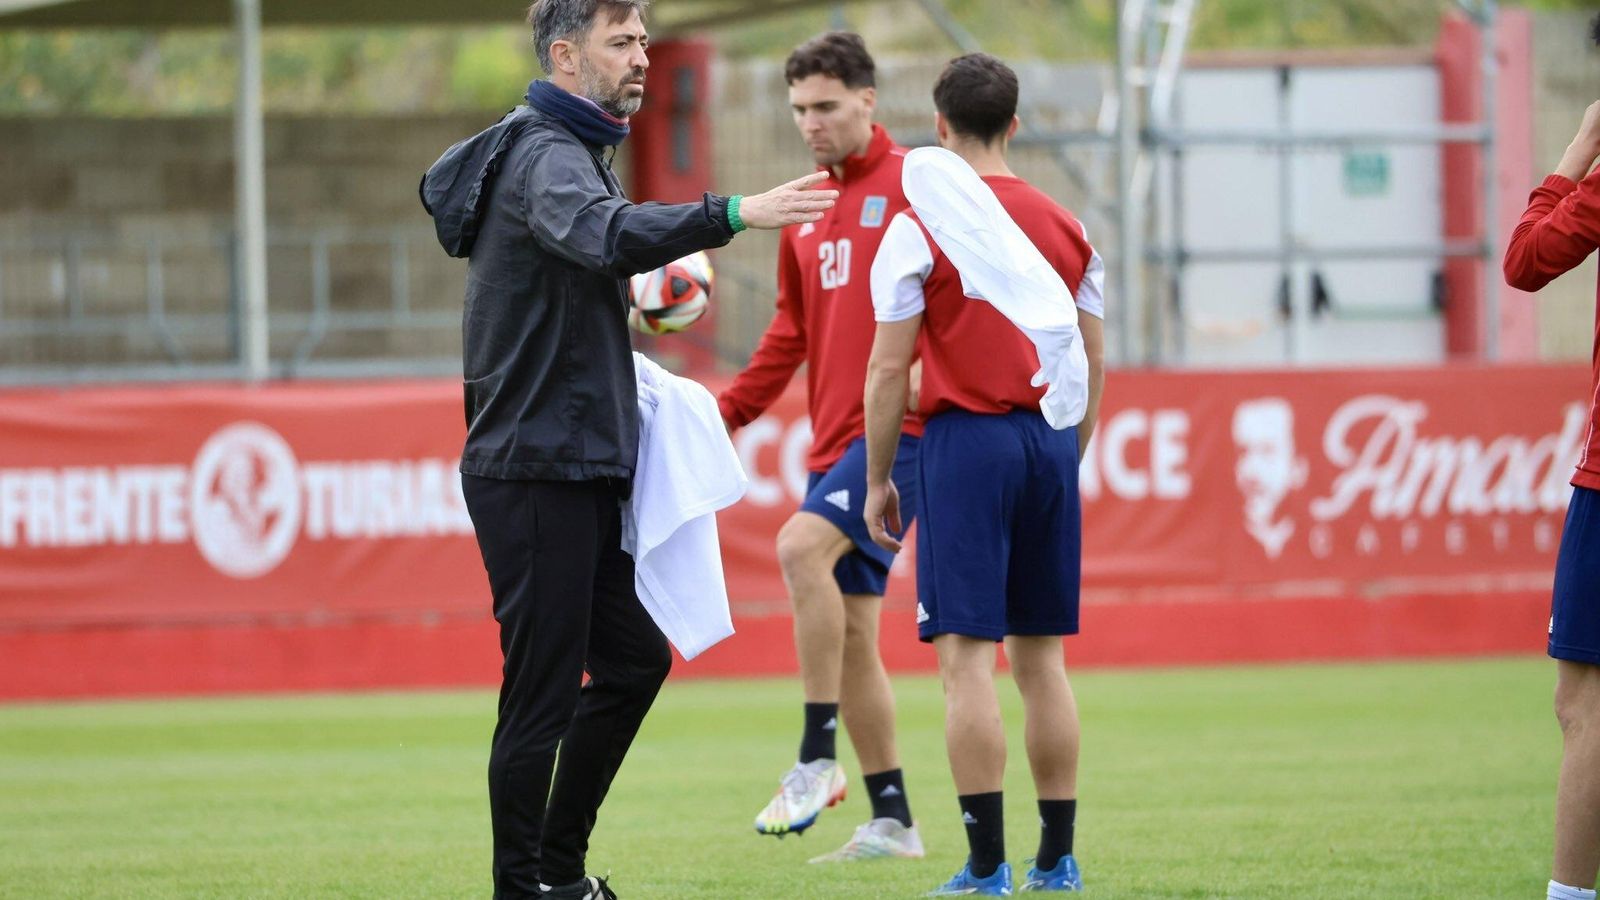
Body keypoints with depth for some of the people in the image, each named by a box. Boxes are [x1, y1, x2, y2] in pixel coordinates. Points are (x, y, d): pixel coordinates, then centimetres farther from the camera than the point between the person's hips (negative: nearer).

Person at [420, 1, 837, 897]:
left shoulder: (572, 150, 19)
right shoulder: (543, 156, -15)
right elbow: (604, 234, -37)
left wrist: (638, 305, 12)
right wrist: (733, 215, -45)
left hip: (578, 474, 10)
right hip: (535, 474, -10)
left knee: (633, 658, 15)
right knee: (543, 689, -6)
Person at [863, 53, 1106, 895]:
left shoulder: (919, 228, -5)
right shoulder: (1066, 227, 10)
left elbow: (889, 367, -6)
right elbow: (1093, 363, 13)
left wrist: (878, 480, 1)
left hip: (965, 439, -5)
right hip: (1050, 444, 5)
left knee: (966, 656, -5)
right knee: (1041, 657, 10)